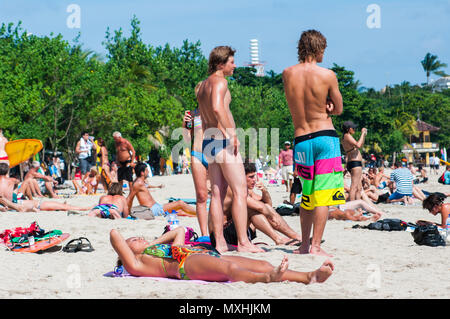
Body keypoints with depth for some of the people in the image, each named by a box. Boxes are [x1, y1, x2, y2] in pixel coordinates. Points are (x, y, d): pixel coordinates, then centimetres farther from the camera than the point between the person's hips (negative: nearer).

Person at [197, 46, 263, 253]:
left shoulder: (203, 85, 19)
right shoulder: (219, 81, -10)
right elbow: (217, 108, -27)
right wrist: (232, 134, -21)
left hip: (208, 142, 9)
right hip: (223, 142, -9)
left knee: (217, 193, 8)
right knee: (240, 191, -8)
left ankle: (219, 242, 6)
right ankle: (243, 242, -11)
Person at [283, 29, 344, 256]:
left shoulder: (287, 74, 0)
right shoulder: (327, 75, -9)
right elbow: (338, 109, 3)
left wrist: (318, 105, -1)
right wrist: (323, 107, 6)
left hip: (301, 140, 4)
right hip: (325, 136, -4)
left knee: (307, 196, 16)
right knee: (323, 196, -1)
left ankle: (304, 245, 20)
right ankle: (316, 246, -4)